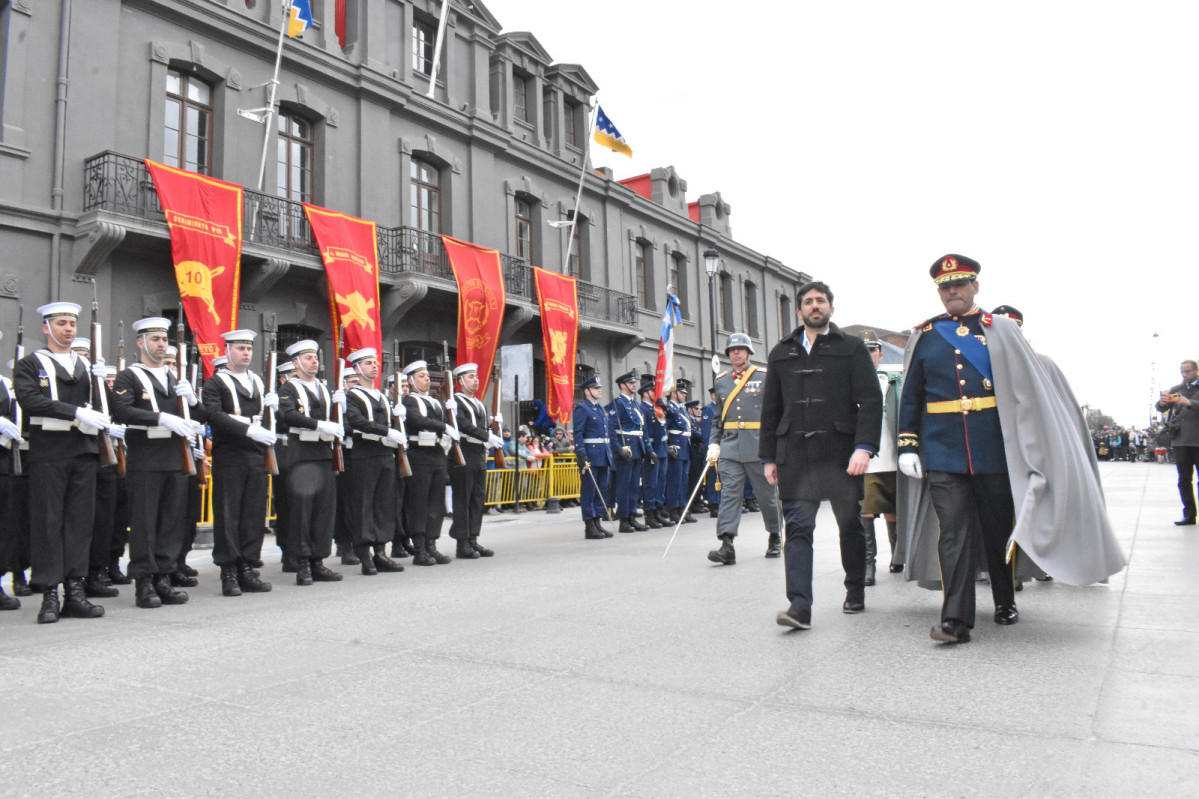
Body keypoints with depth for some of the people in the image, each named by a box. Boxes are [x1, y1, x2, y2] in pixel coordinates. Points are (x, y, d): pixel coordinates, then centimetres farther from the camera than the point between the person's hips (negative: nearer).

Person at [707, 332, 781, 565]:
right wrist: (713, 443, 5)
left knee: (767, 493, 9)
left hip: (759, 445, -2)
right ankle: (727, 546, -12)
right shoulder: (720, 381, 12)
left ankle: (775, 539, 29)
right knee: (729, 492, -8)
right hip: (730, 446, 2)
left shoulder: (764, 377, 3)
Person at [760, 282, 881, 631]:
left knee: (850, 525, 11)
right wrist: (769, 457, 9)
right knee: (797, 527, -7)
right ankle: (800, 605, -9)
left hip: (841, 453, -1)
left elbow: (871, 401, -1)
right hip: (795, 454, 2)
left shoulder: (852, 348, 6)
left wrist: (864, 447, -14)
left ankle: (855, 591, 29)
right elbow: (770, 409, 15)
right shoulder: (781, 354, 15)